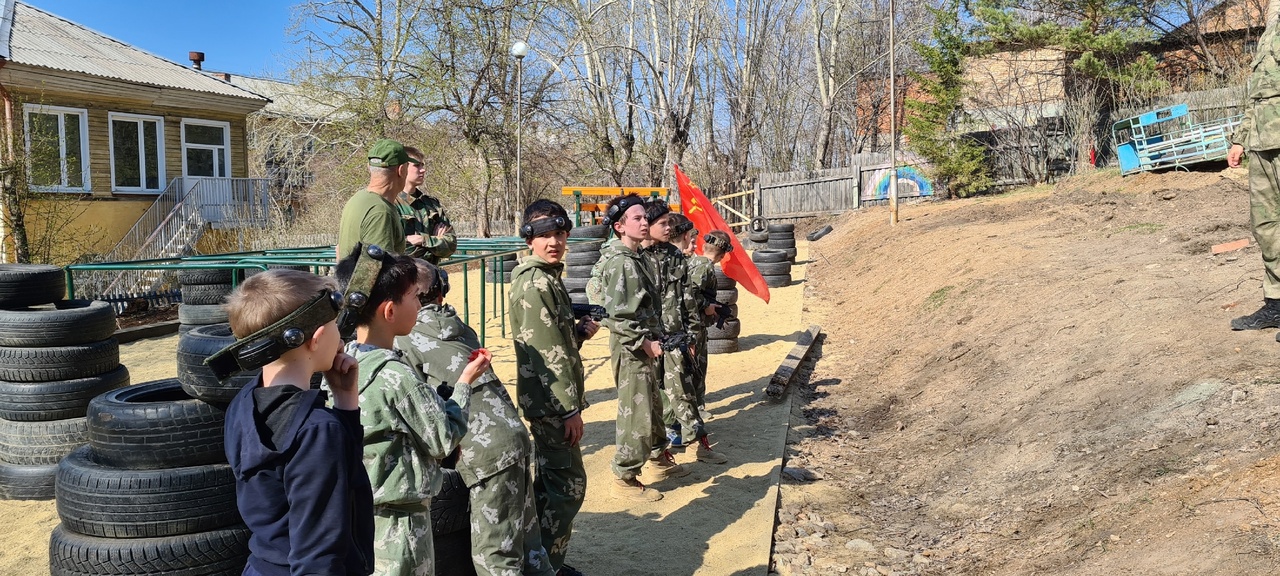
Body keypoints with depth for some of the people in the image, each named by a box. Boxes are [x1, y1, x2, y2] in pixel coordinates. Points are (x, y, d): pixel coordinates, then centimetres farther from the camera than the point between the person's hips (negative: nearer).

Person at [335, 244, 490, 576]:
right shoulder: (397, 376, -25)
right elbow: (445, 439, -14)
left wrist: (437, 395, 8)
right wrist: (464, 383, -3)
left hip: (357, 510, 8)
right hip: (396, 521, -8)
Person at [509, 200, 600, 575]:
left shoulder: (548, 277, 13)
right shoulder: (535, 284, -18)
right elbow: (547, 354, -21)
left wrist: (581, 331, 1)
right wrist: (570, 409, -20)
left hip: (548, 402, 10)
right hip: (552, 403, -10)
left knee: (550, 482, 18)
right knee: (569, 486, -3)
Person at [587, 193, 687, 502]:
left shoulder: (636, 259, 12)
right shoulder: (619, 263, -19)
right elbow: (616, 316, -24)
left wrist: (654, 338, 16)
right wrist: (644, 342, -20)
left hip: (644, 347, 10)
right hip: (630, 349, -10)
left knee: (653, 406, 22)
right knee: (636, 415, -4)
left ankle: (659, 459, 39)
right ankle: (625, 479, 7)